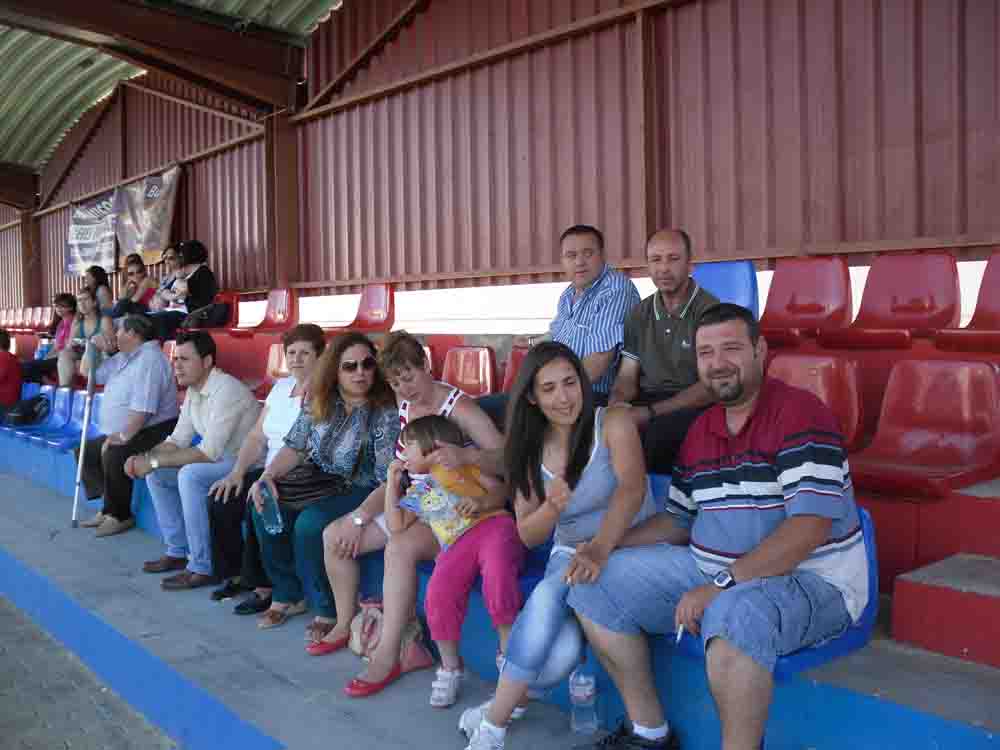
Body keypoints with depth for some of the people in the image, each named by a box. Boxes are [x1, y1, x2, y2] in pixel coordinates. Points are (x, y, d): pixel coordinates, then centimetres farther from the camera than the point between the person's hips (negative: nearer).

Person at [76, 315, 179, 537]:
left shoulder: (149, 359, -19)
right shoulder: (123, 358, 16)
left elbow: (143, 408, -28)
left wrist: (124, 436, -28)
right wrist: (92, 348, 9)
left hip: (153, 433, -11)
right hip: (123, 434, 12)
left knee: (113, 456, -32)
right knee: (86, 451, 10)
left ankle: (120, 515, -13)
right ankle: (110, 508, 7)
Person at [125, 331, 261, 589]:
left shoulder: (226, 390, -24)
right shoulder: (193, 390, 6)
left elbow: (209, 452, -28)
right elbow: (178, 439, 11)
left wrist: (154, 461, -22)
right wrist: (145, 458, -7)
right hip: (220, 459, 10)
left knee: (190, 475, -30)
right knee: (156, 475, 8)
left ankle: (203, 568, -20)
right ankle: (178, 552, 17)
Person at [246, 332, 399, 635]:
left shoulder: (385, 413, -19)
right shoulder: (319, 402, 0)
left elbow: (389, 482, -22)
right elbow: (295, 447, 7)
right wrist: (268, 476, -11)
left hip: (361, 490, -6)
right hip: (321, 479, 7)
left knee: (309, 523, -29)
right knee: (266, 507, -13)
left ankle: (329, 610, -5)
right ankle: (287, 595, 8)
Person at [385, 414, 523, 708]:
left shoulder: (461, 461, 19)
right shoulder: (417, 493, 35)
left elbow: (500, 491, 12)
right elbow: (396, 525, 24)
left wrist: (481, 502, -11)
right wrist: (393, 482, 27)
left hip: (493, 524, -3)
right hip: (456, 546, 4)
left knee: (497, 572, -38)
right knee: (439, 593, -27)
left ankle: (508, 652, -23)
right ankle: (450, 667, -7)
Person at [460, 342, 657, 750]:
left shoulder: (613, 422, -7)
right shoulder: (530, 450, 5)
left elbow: (632, 488, -25)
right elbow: (527, 536, 4)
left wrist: (600, 549, -42)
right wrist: (552, 506, -19)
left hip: (630, 549, -3)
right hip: (571, 555, 3)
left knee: (548, 596, -30)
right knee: (563, 651, -27)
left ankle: (495, 714, -14)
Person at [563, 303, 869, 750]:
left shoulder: (800, 413, -15)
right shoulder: (699, 430, 9)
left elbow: (810, 526, -24)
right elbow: (679, 519, 16)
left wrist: (721, 585, -28)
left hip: (809, 580, -8)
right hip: (712, 570, 8)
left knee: (735, 613, -41)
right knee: (596, 584, 3)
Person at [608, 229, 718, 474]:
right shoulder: (639, 314, 14)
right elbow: (627, 376, 12)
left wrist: (650, 413, -19)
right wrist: (616, 403, -13)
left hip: (694, 408, -4)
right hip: (647, 401, 4)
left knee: (658, 431, -37)